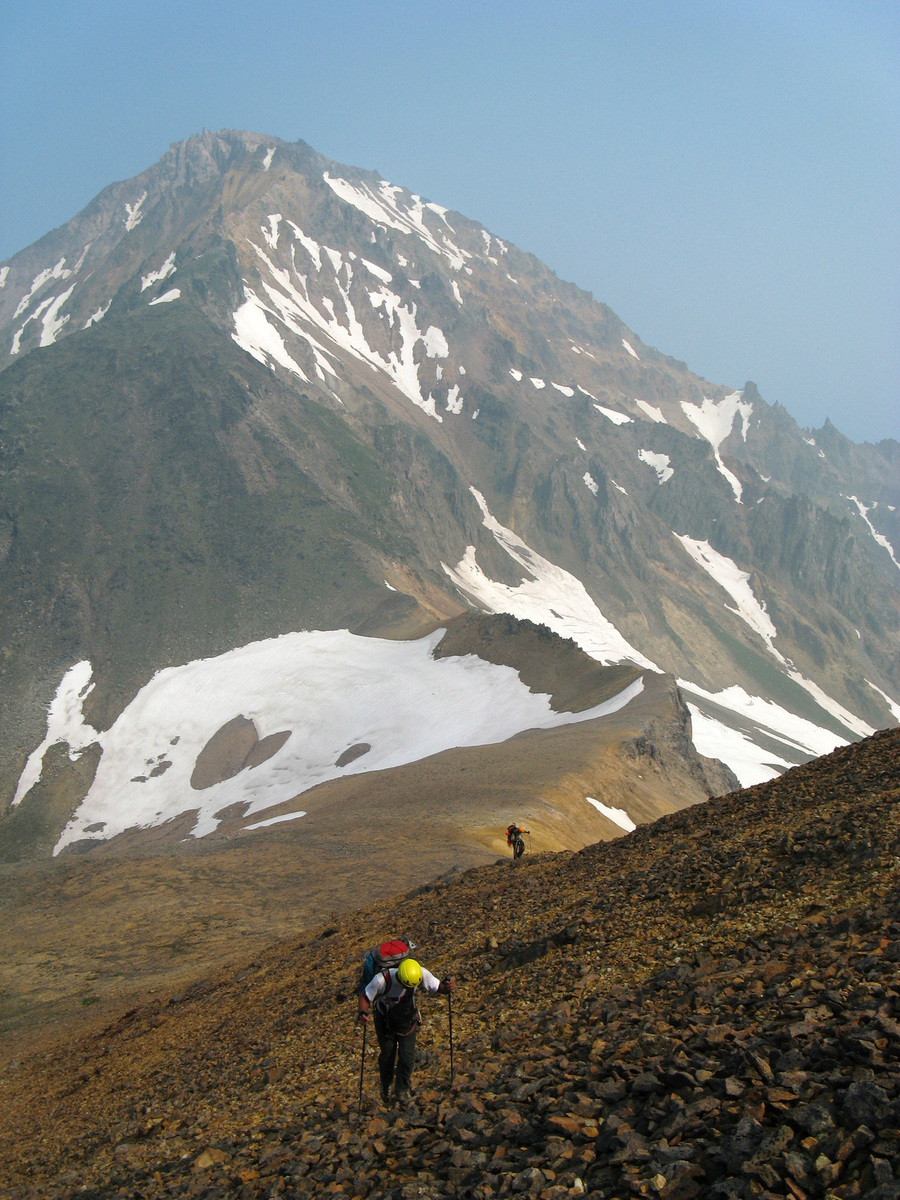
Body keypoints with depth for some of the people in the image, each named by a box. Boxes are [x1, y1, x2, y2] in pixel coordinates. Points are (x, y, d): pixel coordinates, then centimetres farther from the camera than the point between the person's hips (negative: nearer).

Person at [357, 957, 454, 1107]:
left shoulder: (421, 973, -29)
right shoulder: (382, 980, -37)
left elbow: (437, 985, -15)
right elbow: (365, 995, -23)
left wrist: (446, 986, -38)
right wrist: (363, 1013, -41)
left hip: (407, 1020, 1)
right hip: (385, 1020, -1)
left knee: (407, 1057, -3)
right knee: (387, 1057, 10)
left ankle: (401, 1090, 23)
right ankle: (385, 1087, 41)